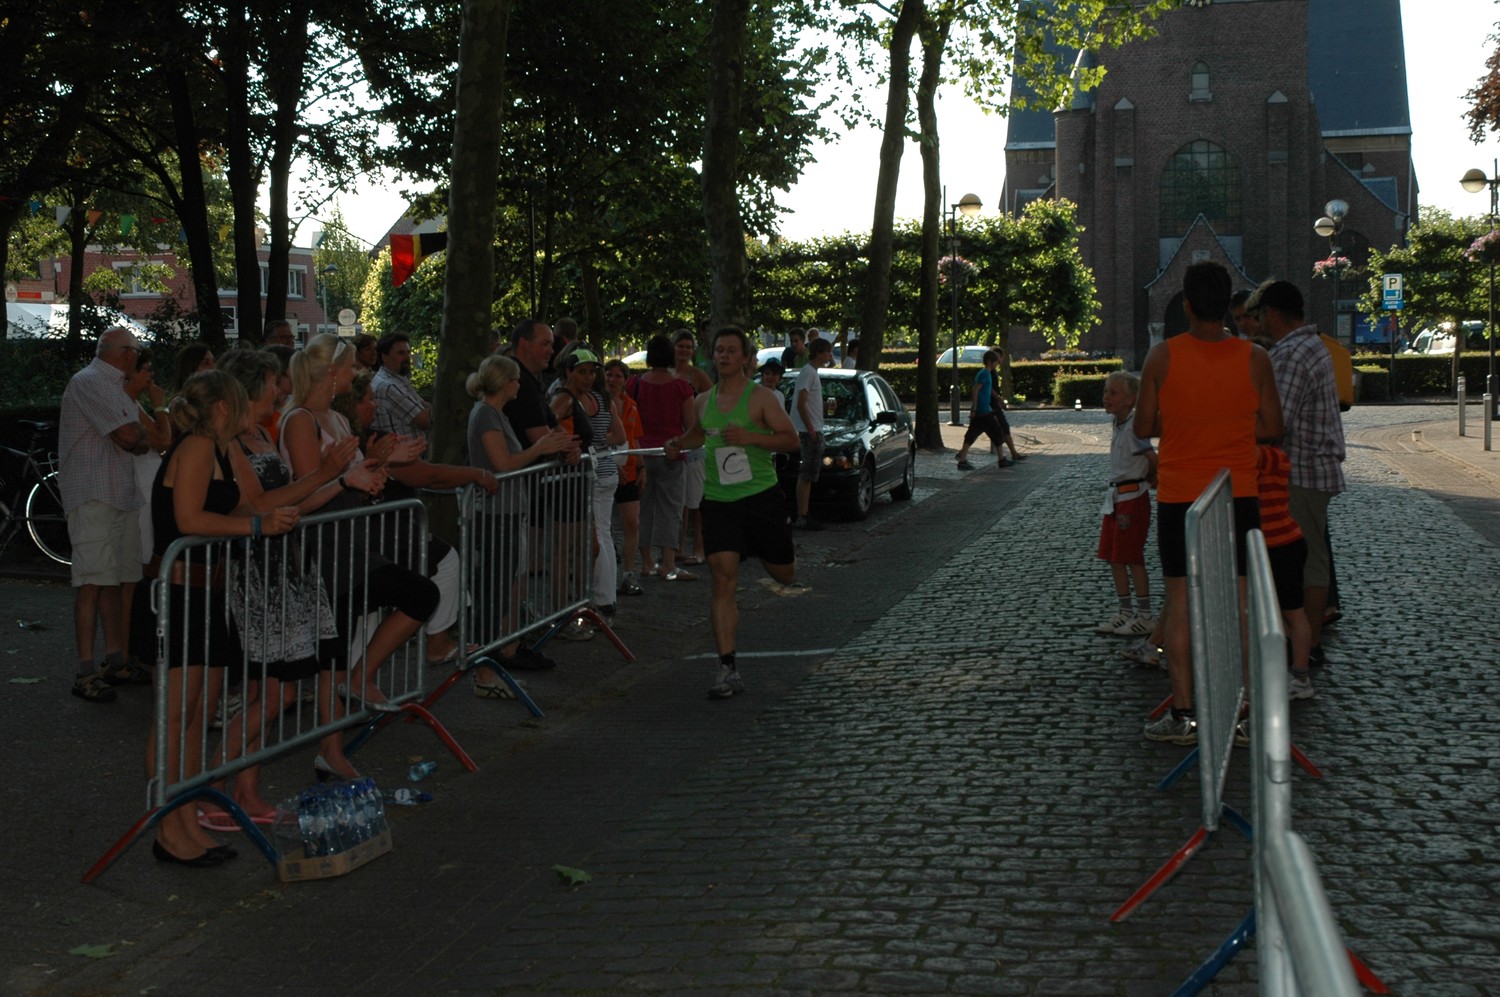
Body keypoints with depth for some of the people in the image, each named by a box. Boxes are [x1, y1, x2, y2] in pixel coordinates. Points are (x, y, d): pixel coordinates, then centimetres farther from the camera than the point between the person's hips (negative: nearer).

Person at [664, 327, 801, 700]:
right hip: (718, 501, 3)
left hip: (760, 496, -2)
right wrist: (680, 444, 10)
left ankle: (789, 552, 51)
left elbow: (791, 439, -8)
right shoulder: (703, 401, 10)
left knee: (784, 576, 11)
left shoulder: (760, 397, -4)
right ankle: (728, 670, -9)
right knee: (723, 581, -10)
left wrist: (750, 437, -21)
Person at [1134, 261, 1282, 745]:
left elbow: (1143, 427, -2)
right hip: (1239, 495, 1)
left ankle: (1183, 713, 5)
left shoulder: (1163, 356, -8)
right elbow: (1271, 427, 1)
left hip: (1178, 498, -1)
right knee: (1239, 601, 7)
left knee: (1180, 602, 5)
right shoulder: (1254, 358, -5)